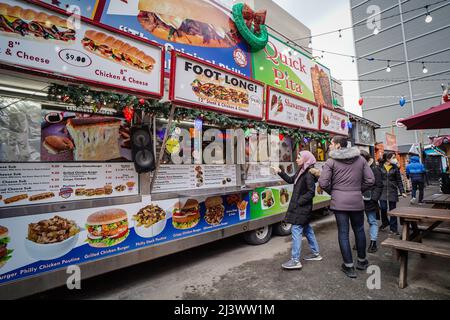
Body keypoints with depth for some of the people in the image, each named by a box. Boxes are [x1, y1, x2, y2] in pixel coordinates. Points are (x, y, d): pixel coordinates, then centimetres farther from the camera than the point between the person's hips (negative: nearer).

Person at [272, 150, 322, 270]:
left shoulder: (309, 174, -18)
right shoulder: (302, 171, 10)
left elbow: (311, 192, -21)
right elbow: (291, 180, 18)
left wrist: (299, 201, -19)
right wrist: (280, 172, 11)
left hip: (302, 208, -10)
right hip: (300, 207, 10)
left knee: (296, 231, -7)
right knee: (307, 229, 19)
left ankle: (295, 261, 0)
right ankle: (316, 254, 33)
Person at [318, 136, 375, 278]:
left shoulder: (331, 161, -7)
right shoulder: (360, 159, 5)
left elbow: (323, 183, -13)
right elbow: (370, 180, 3)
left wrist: (332, 192, 5)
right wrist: (358, 190, 16)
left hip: (339, 201, -3)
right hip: (357, 200, 4)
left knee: (343, 233, 6)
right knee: (359, 230, 20)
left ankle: (349, 266, 15)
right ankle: (362, 261, 37)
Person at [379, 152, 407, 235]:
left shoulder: (395, 168, 5)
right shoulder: (380, 167, -1)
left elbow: (399, 181, 5)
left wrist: (402, 192, -1)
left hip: (392, 191, 2)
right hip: (383, 190, -1)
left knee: (392, 209, 5)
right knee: (383, 208, -7)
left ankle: (393, 228, 17)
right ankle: (385, 222, 22)